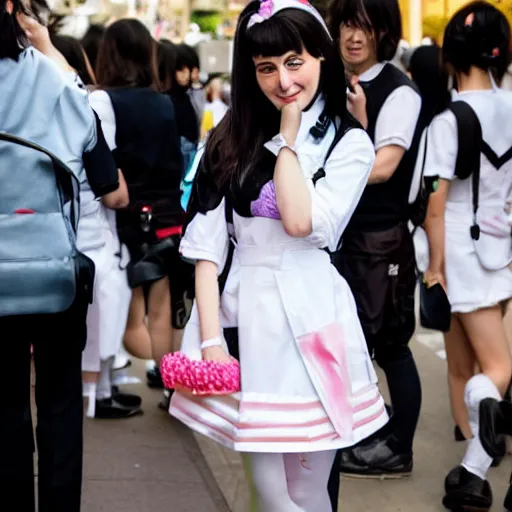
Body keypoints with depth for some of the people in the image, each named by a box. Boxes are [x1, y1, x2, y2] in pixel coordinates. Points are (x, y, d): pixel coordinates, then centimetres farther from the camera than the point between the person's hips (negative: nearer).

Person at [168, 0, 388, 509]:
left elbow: (301, 220, -16)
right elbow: (206, 244, 3)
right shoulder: (232, 138, 8)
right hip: (246, 317, 2)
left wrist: (290, 136, -7)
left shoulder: (349, 143, 0)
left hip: (310, 320, -2)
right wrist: (210, 338, -6)